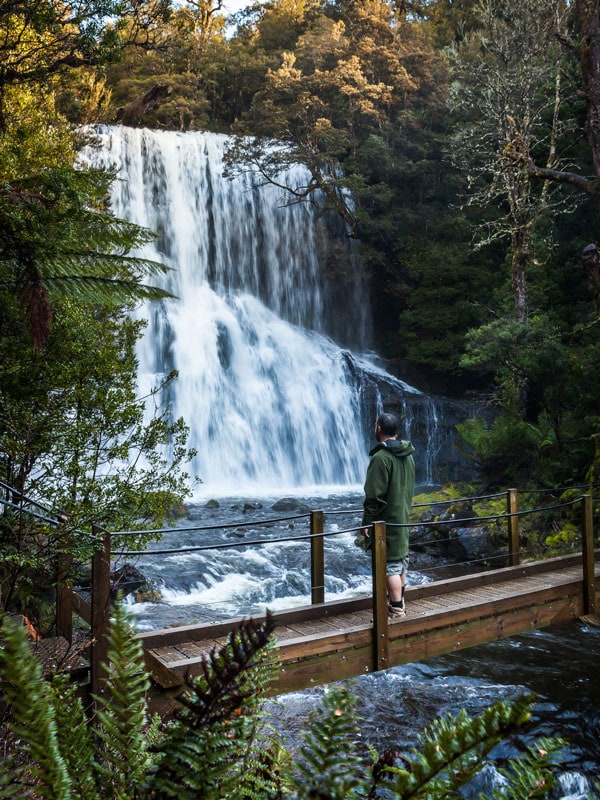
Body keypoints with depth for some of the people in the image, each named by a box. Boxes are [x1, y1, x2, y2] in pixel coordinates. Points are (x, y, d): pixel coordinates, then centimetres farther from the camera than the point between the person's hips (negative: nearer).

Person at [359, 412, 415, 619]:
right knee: (401, 564, 16)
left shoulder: (381, 457, -19)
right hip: (403, 517, 9)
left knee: (391, 566, -5)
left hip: (386, 522, -9)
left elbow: (374, 495, -19)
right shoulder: (408, 455, 9)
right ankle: (399, 605, 26)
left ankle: (396, 612, -2)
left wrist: (366, 522, -13)